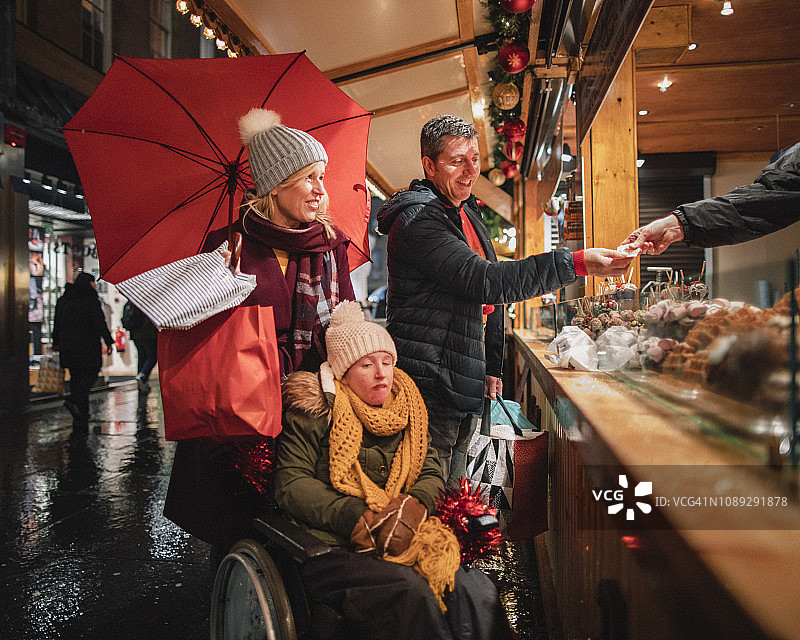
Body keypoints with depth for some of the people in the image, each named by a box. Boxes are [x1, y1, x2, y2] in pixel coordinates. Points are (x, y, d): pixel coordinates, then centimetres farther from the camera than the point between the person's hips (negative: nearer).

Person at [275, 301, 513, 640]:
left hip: (405, 537, 5)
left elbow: (431, 471, 9)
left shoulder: (405, 405, 11)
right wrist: (361, 518, -19)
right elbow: (291, 485, -12)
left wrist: (414, 505, -14)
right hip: (329, 549, -4)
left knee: (475, 591, -19)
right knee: (412, 593, -30)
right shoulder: (314, 409, -6)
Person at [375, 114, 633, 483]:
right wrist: (577, 263, -30)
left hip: (465, 387, 9)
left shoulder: (468, 215, 16)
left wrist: (491, 367, 18)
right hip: (429, 385, -9)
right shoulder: (417, 220, -15)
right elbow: (484, 281, -27)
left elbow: (488, 300, 23)